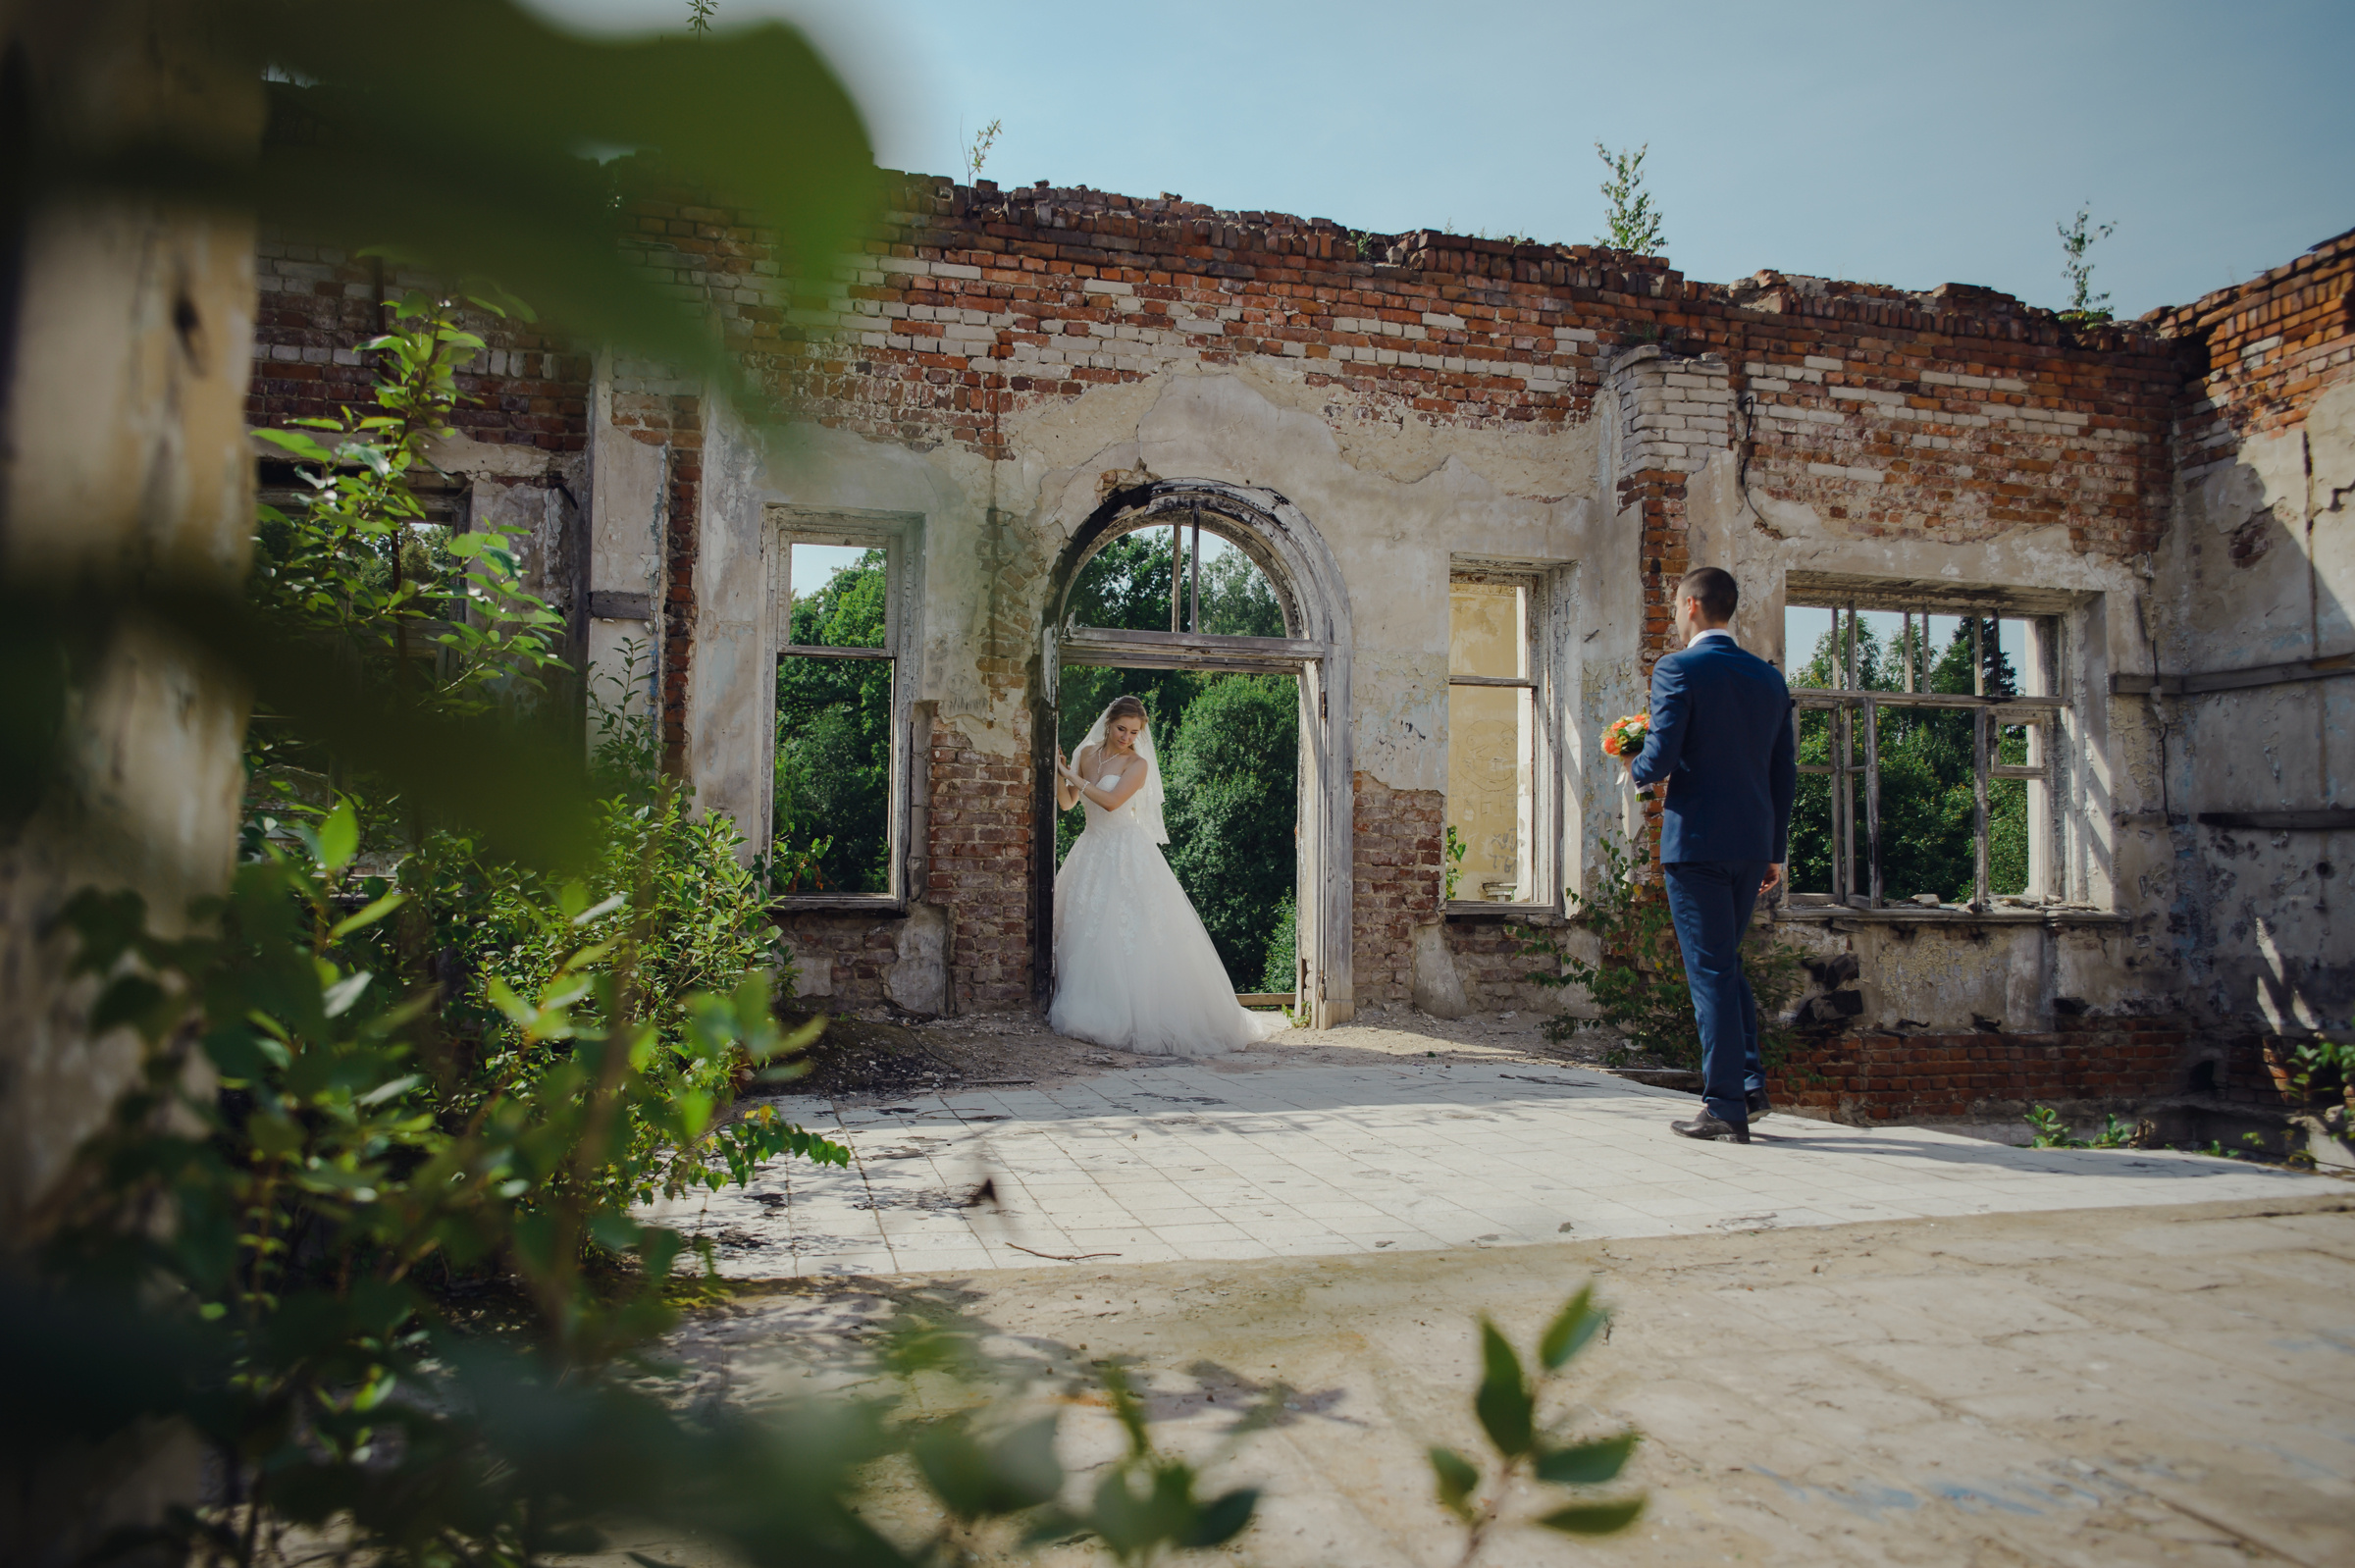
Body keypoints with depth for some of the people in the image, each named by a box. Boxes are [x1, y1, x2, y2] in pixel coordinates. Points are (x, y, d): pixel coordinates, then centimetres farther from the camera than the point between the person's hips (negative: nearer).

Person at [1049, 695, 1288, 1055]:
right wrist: (1060, 774, -4)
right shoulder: (1087, 753, 9)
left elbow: (1111, 801, -20)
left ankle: (1137, 1015, -4)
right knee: (1088, 933, 4)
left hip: (1127, 855, -5)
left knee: (1133, 936, -9)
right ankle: (1091, 1011, 12)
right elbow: (1067, 803, 13)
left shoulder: (1137, 764, -7)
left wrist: (1072, 776, -14)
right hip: (1092, 851, 6)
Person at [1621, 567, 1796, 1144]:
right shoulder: (1769, 678, 11)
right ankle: (1749, 1084, 17)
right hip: (1753, 843, 7)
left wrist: (1635, 767, 6)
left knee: (1711, 970, -1)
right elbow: (1784, 773, 13)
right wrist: (1775, 850, 19)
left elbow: (1660, 759, -17)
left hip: (1697, 840, -6)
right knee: (1726, 963, 20)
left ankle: (1725, 1106, 2)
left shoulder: (1678, 669, -9)